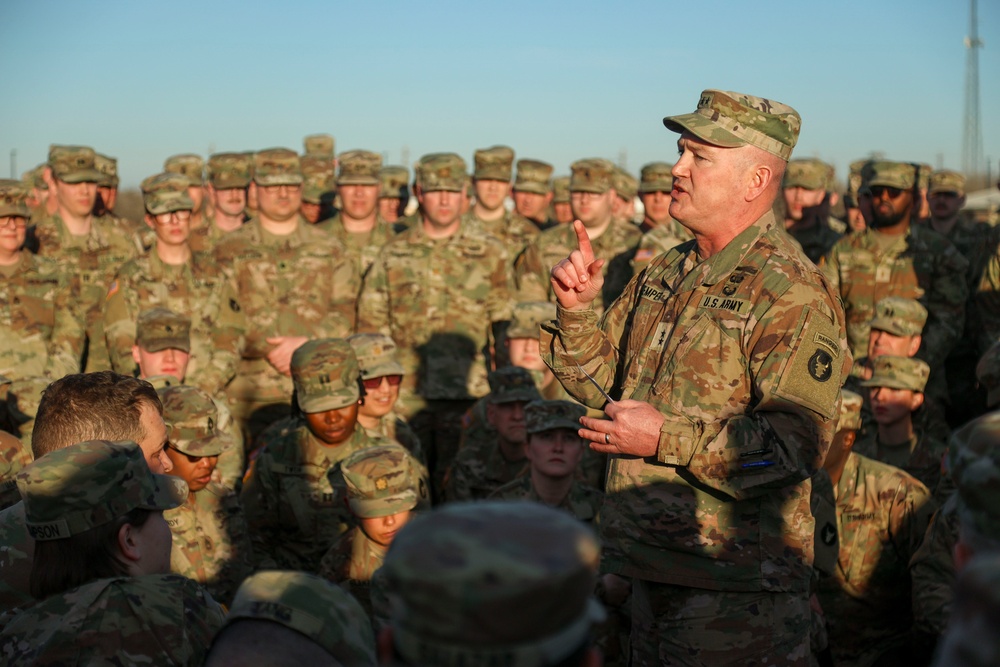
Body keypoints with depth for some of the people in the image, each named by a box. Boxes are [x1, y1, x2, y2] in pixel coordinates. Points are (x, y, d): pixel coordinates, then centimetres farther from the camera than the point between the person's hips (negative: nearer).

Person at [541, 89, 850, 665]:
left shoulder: (793, 294, -16)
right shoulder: (666, 274, 10)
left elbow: (798, 443, -24)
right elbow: (599, 379, 13)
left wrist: (667, 438, -24)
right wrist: (579, 308, -5)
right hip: (654, 559, 8)